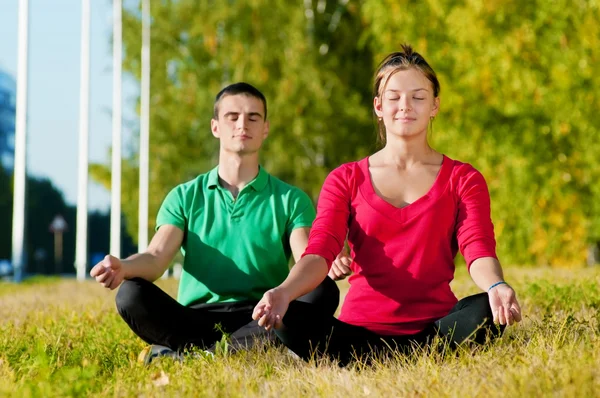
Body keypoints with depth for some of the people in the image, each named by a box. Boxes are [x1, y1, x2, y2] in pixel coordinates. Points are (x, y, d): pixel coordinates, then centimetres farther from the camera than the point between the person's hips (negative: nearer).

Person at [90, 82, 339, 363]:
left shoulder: (290, 200, 12)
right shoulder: (184, 197, 14)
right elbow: (156, 256, -1)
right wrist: (122, 267, -26)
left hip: (262, 319, 0)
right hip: (197, 318, 0)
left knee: (323, 292, -30)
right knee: (132, 295, -25)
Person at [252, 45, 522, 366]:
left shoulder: (463, 180, 12)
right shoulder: (345, 180, 14)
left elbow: (479, 249, -4)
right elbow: (320, 251, -1)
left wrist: (496, 287, -30)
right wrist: (283, 292, -25)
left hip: (434, 328, 0)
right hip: (360, 330, 1)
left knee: (486, 311, -34)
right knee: (290, 319, -30)